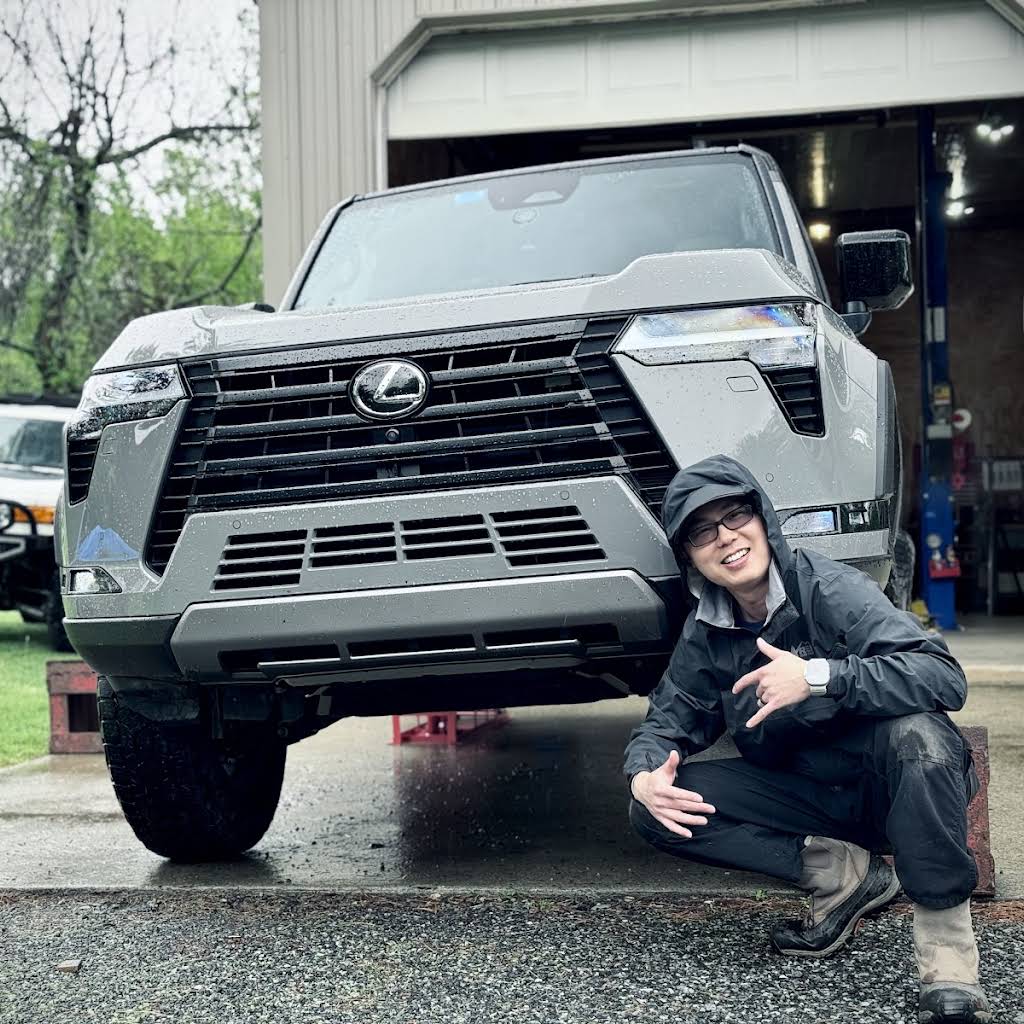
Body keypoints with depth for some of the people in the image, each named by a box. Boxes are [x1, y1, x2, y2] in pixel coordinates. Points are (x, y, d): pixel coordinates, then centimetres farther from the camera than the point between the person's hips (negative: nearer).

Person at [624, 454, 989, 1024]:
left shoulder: (830, 589, -17)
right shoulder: (706, 635, 0)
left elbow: (945, 677, -28)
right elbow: (667, 721, 7)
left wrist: (820, 677, -39)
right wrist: (645, 775, -17)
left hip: (887, 787, -5)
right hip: (809, 800, 5)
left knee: (913, 730, -40)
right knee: (656, 809, -14)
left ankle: (949, 962, -32)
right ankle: (845, 872, -12)